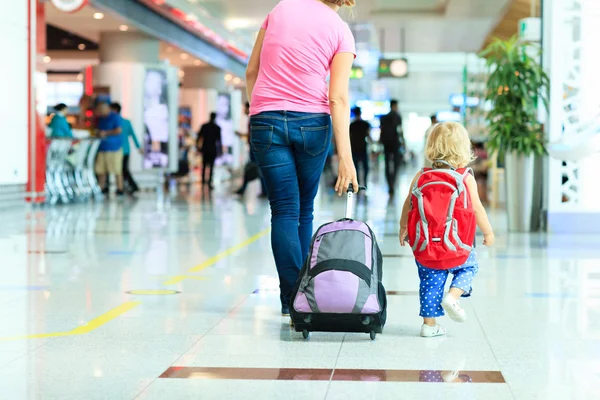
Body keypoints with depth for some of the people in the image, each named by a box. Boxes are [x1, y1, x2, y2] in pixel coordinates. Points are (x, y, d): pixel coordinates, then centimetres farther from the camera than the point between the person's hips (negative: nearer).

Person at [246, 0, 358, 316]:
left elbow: (251, 72, 8)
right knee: (305, 210, 13)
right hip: (312, 122, 0)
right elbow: (338, 98, -9)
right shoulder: (341, 31, 0)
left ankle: (291, 299, -7)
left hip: (266, 120, 1)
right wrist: (345, 156, -12)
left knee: (284, 210, 1)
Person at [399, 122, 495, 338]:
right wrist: (488, 232, 10)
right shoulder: (466, 178, -5)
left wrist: (403, 228, 22)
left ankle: (429, 323, 12)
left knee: (430, 280, 11)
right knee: (468, 267, 22)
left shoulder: (421, 176, 3)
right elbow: (476, 208, -3)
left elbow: (408, 204, 9)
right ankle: (453, 295, -2)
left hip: (425, 243, 3)